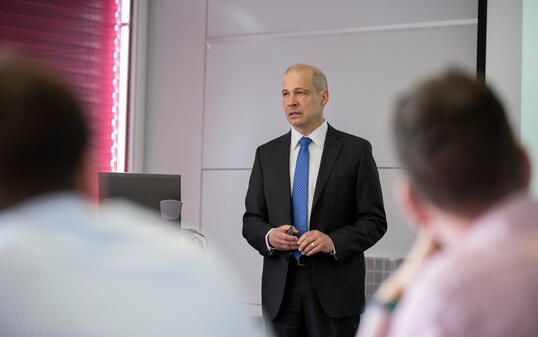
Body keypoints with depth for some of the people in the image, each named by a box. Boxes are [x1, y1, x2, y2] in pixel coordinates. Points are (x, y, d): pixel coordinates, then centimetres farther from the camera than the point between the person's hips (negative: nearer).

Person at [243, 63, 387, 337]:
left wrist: (333, 241, -17)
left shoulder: (356, 150, 1)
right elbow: (251, 220, 11)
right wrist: (269, 236, -11)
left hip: (334, 291, -3)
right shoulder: (266, 154, 11)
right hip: (280, 290, 3)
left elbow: (374, 221, -1)